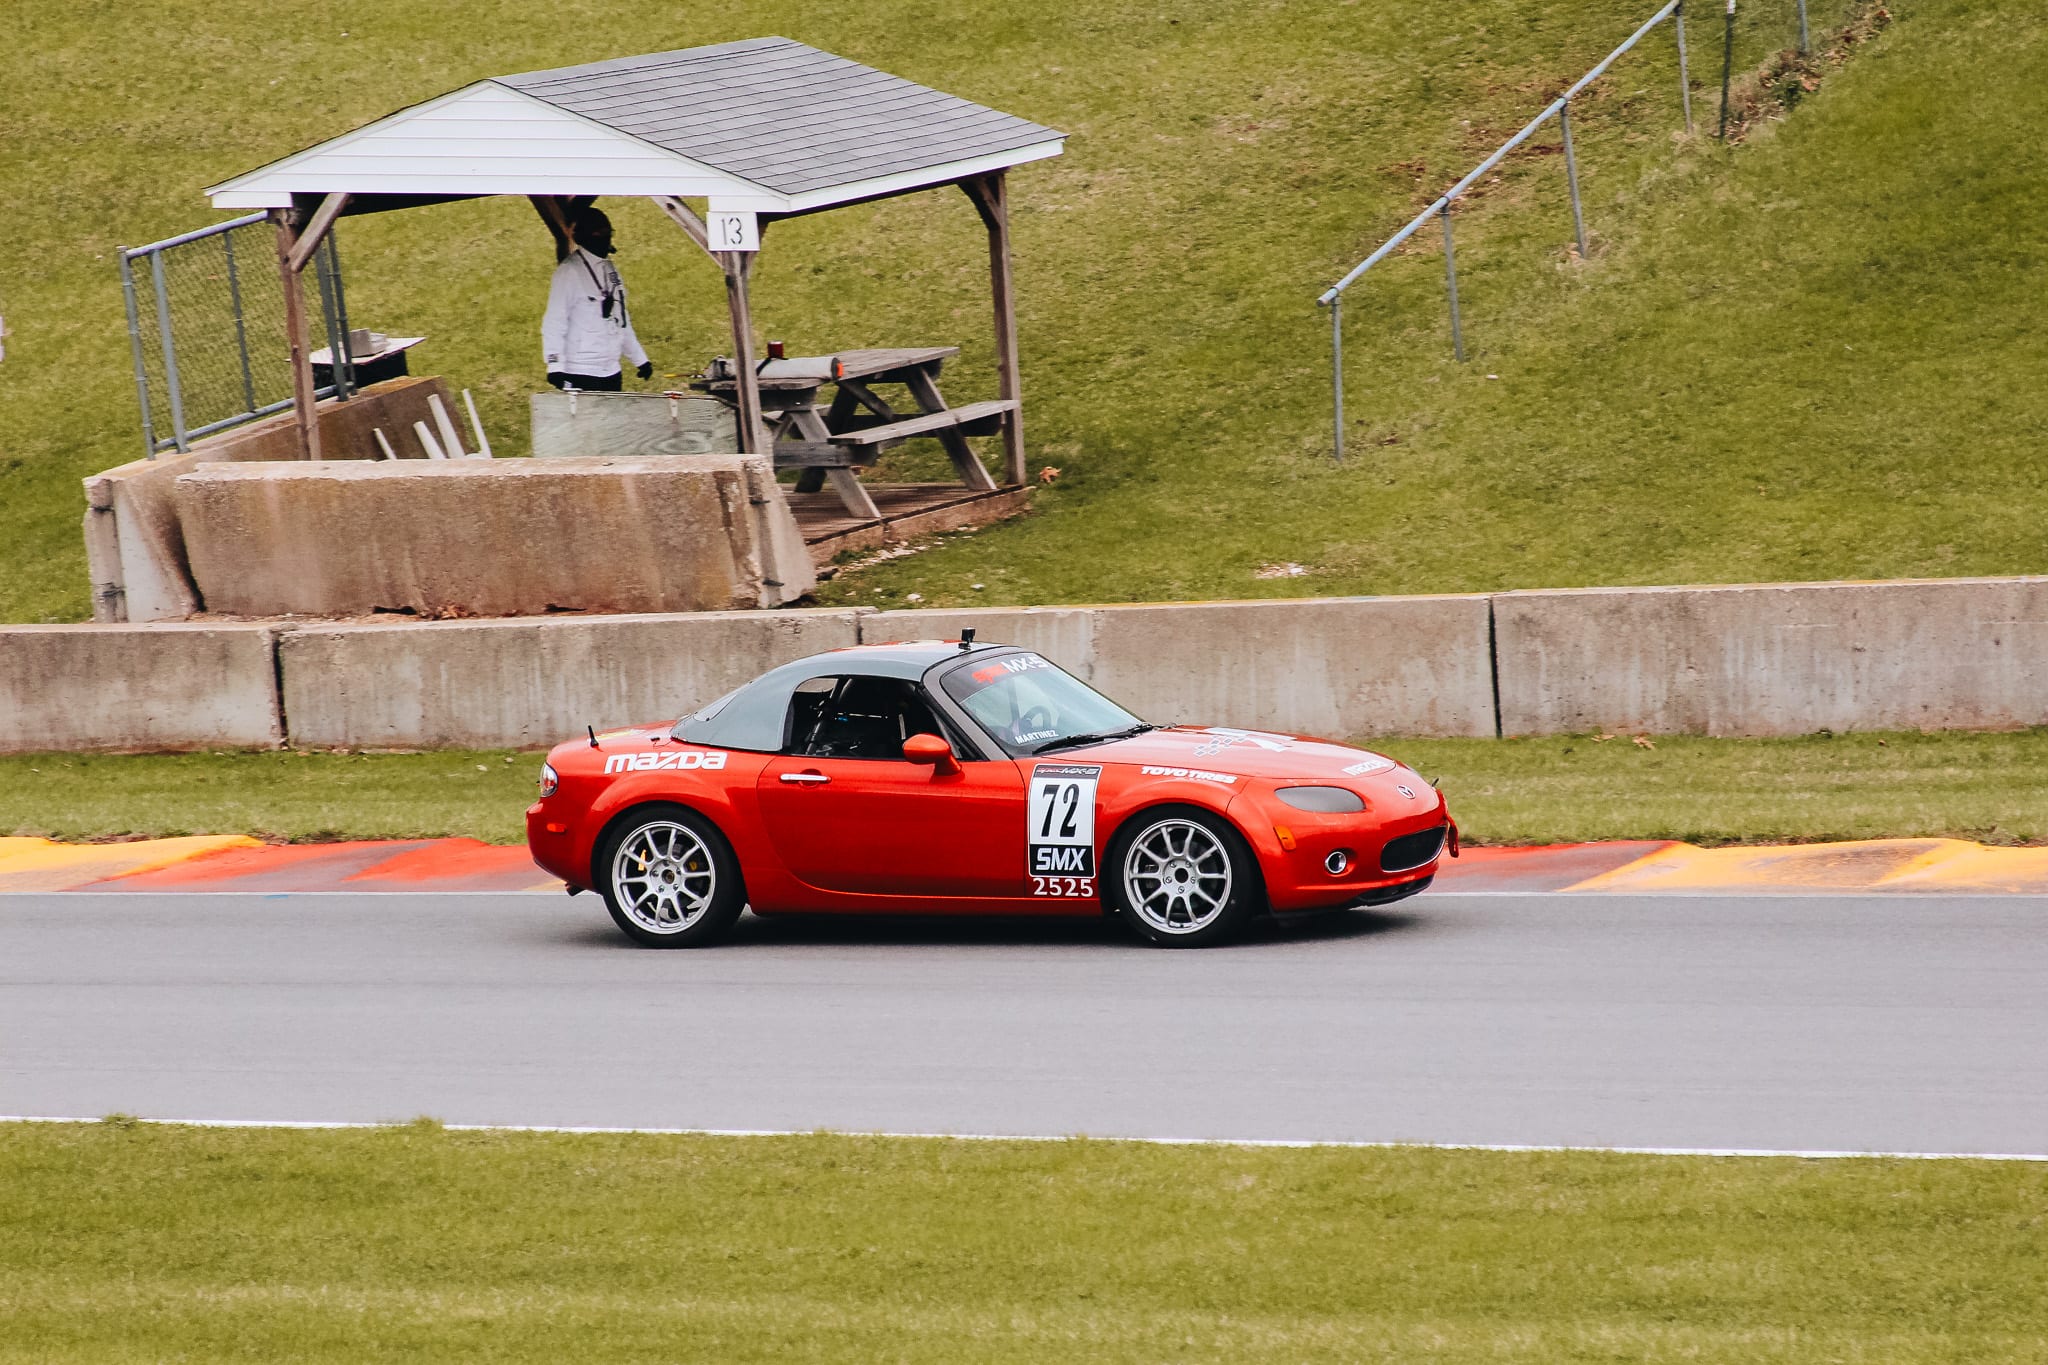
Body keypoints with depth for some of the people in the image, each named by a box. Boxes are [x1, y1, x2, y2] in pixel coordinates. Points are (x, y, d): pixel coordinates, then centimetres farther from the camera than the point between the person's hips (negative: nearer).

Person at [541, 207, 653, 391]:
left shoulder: (610, 270, 15)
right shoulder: (569, 271, -8)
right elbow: (554, 322, -13)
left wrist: (639, 359, 19)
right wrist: (555, 366, -22)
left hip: (611, 370, 8)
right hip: (580, 373, -8)